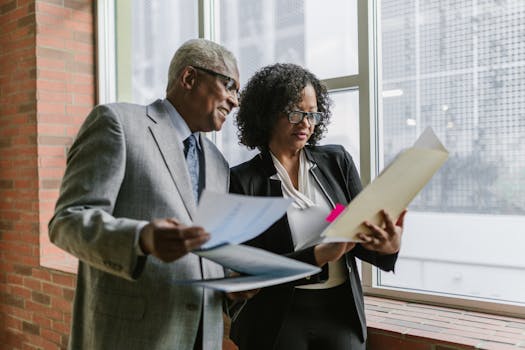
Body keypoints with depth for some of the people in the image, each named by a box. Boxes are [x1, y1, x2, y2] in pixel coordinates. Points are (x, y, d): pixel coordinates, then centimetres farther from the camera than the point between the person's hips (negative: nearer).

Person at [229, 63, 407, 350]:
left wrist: (387, 246, -21)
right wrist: (319, 256, -25)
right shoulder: (242, 180, -8)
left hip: (342, 313, 3)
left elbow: (361, 237, 2)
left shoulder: (337, 161, 1)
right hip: (277, 322, -2)